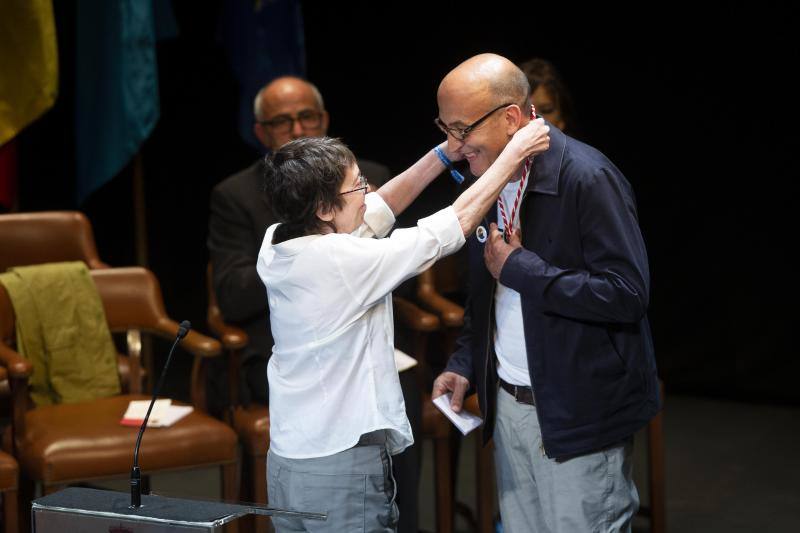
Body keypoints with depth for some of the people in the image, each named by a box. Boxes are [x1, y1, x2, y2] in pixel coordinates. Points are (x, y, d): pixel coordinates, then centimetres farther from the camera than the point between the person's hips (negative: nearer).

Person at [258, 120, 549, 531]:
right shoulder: (342, 261, -21)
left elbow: (378, 210, 13)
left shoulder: (275, 248, 0)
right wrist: (515, 152, -2)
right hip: (344, 469, -8)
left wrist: (443, 155, 13)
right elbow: (459, 219, -12)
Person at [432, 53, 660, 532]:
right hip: (509, 405, 7)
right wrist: (465, 364, 7)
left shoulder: (587, 178, -18)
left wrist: (519, 267, -20)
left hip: (578, 416, -7)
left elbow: (628, 294, -24)